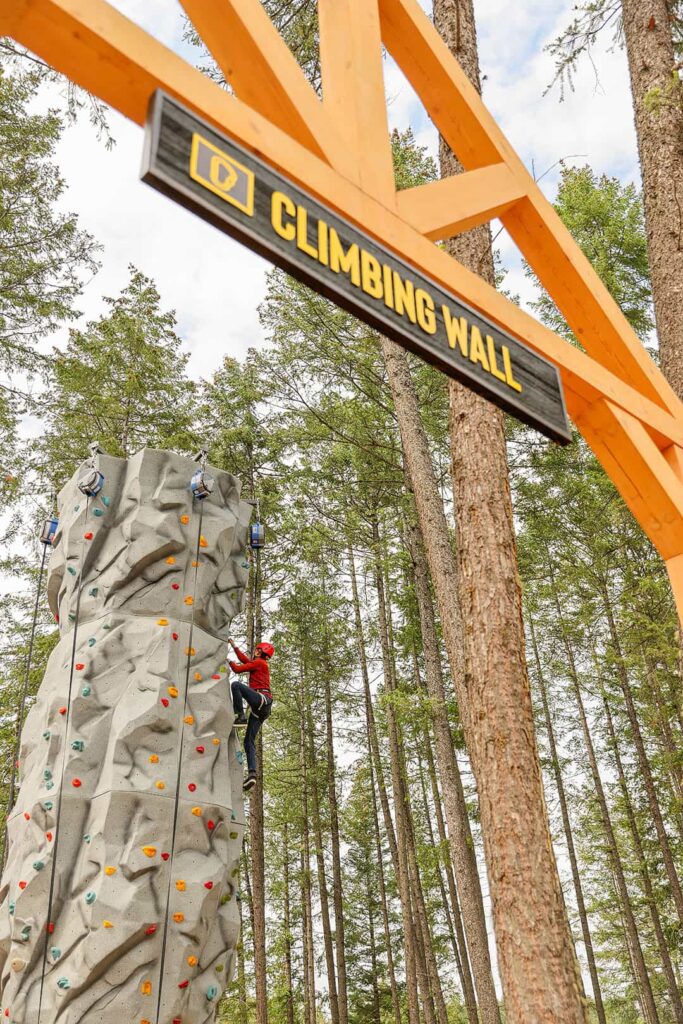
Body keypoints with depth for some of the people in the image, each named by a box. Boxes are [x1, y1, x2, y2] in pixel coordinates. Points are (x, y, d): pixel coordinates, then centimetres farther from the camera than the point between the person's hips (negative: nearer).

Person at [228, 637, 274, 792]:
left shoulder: (259, 662, 4)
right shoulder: (260, 665, 29)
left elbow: (238, 669, 1)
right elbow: (243, 659, 38)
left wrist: (229, 661, 19)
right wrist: (233, 645, 43)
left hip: (262, 699, -9)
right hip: (260, 708, 9)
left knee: (236, 684, -23)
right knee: (249, 741, 1)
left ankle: (240, 716, -27)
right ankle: (252, 774, -12)